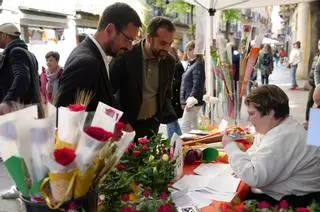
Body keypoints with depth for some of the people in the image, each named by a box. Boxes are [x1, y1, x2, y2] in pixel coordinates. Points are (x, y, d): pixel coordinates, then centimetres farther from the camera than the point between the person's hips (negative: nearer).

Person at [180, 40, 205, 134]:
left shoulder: (198, 65, -13)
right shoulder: (190, 64, 17)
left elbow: (197, 85, -21)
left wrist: (191, 101, -22)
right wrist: (184, 101, 17)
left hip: (193, 101, -10)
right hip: (188, 101, 10)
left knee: (184, 126, -9)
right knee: (193, 126, 15)